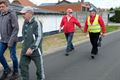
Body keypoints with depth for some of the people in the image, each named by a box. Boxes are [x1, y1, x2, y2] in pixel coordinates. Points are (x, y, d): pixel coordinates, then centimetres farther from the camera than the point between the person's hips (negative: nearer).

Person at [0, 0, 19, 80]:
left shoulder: (12, 14, -15)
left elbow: (16, 29, -19)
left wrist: (11, 41, -22)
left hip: (11, 40, -7)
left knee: (13, 56, 3)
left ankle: (15, 72, 23)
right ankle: (7, 70, 22)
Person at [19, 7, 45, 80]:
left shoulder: (37, 23, -14)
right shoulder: (25, 23, 7)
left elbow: (39, 37, -18)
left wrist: (32, 48, -22)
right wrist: (24, 46, 13)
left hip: (35, 49, -6)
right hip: (25, 49, 6)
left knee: (39, 66, 9)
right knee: (22, 65, 2)